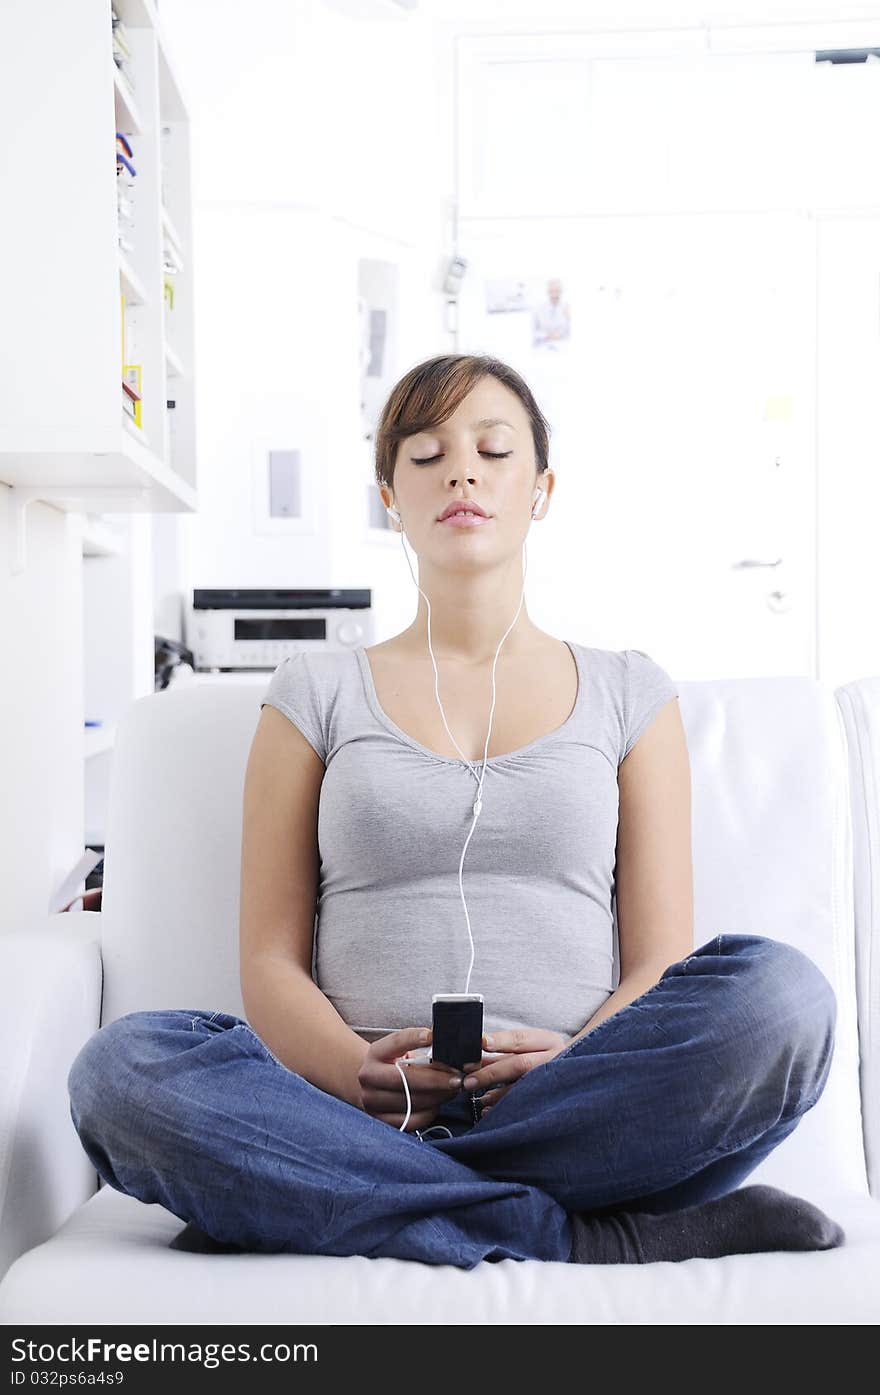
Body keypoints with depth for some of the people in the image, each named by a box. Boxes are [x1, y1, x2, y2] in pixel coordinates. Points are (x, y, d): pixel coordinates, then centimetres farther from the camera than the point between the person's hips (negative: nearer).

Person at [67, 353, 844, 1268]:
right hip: (352, 1111, 0)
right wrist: (361, 1073, -14)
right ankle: (601, 1239, -24)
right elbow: (270, 961, 8)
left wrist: (581, 1059, -14)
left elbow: (661, 960, 9)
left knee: (779, 994, -29)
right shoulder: (316, 694, 16)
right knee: (120, 1066, -29)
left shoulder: (627, 693, 17)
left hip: (571, 1111, 1)